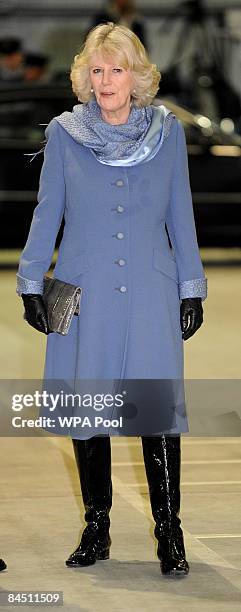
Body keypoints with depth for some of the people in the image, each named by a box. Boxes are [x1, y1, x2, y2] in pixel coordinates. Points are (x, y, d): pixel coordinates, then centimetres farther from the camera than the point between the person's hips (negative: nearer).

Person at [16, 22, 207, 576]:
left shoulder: (167, 131, 5)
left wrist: (191, 289, 8)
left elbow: (181, 216, 10)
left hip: (150, 294, -1)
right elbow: (47, 213, 8)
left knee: (158, 409, -5)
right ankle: (96, 530, 18)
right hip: (84, 296, 1)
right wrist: (31, 284, 5)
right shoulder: (65, 134, 4)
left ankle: (169, 533, 5)